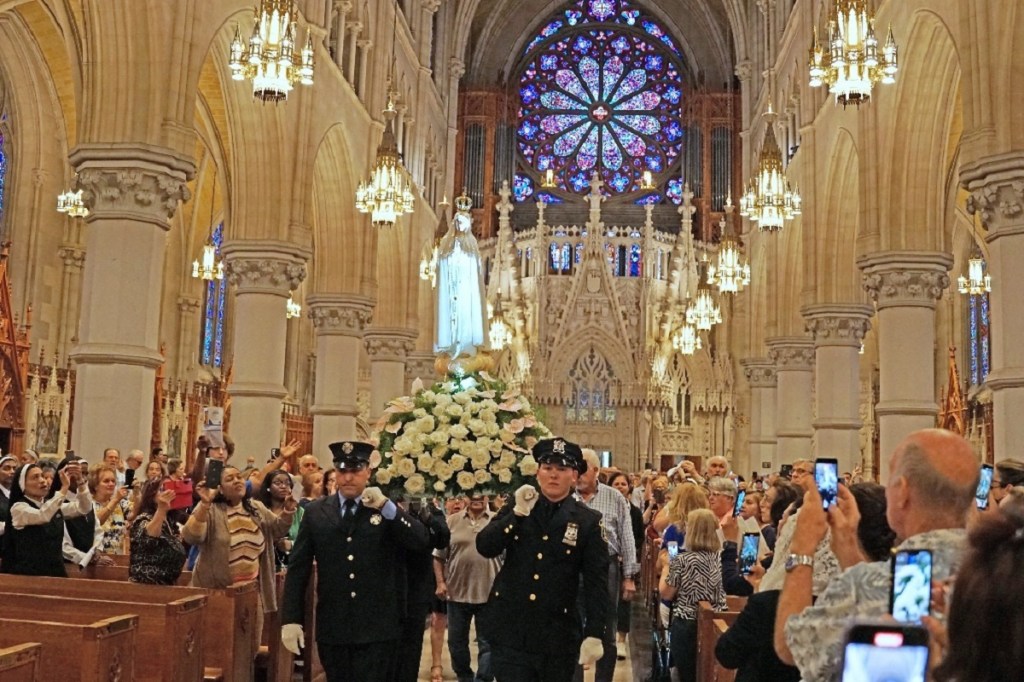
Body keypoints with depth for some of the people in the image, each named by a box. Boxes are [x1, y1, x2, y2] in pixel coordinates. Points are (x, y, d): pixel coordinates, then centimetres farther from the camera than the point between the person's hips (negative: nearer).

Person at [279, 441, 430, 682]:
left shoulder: (389, 510, 2)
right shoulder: (316, 511, 6)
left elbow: (422, 542, -12)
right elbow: (298, 568, 4)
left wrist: (386, 506, -20)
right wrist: (291, 619, -3)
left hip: (377, 628, -2)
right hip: (332, 628, 2)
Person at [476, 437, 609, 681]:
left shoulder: (588, 522, -2)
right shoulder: (515, 510, 6)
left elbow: (596, 583, -4)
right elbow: (485, 548, -6)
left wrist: (594, 634, -10)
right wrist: (518, 512, -14)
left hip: (558, 636, -1)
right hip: (509, 630, 1)